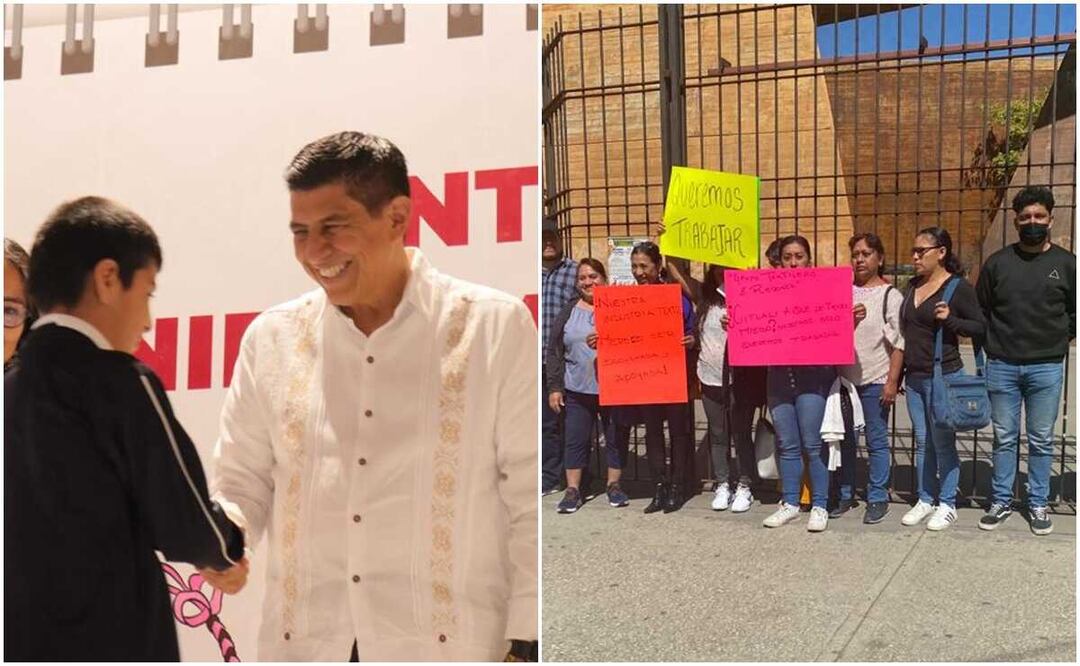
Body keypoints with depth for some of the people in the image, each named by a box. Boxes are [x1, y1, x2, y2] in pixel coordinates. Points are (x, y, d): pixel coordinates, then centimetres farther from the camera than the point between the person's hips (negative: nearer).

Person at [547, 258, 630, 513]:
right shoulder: (569, 311, 7)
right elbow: (554, 351, 7)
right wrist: (554, 387, 1)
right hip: (577, 389, 1)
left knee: (617, 438, 8)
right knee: (576, 440, 5)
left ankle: (614, 485, 23)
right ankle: (572, 490, 14)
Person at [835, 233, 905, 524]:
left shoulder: (890, 296, -2)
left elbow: (899, 344, -5)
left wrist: (892, 382, -11)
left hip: (875, 380, -4)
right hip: (844, 377, 4)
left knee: (877, 441, 3)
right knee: (845, 440, 11)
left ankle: (877, 499, 13)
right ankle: (845, 496, 22)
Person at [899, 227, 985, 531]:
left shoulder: (959, 287, -8)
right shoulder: (913, 286, 11)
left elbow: (980, 328, -7)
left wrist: (949, 319, -24)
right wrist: (899, 374, 17)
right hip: (914, 377, 6)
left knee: (942, 442, 1)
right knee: (922, 442, 12)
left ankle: (947, 504, 13)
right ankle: (925, 500, 22)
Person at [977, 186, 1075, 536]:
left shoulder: (1066, 263, 1)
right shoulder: (997, 263, 3)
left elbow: (1075, 313, 10)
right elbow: (980, 311, 9)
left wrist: (1059, 339, 4)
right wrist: (991, 346, 4)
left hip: (1046, 368, 0)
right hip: (1001, 366, 1)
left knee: (1041, 441, 8)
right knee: (1004, 439, 9)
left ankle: (1038, 505, 20)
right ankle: (1001, 502, 19)